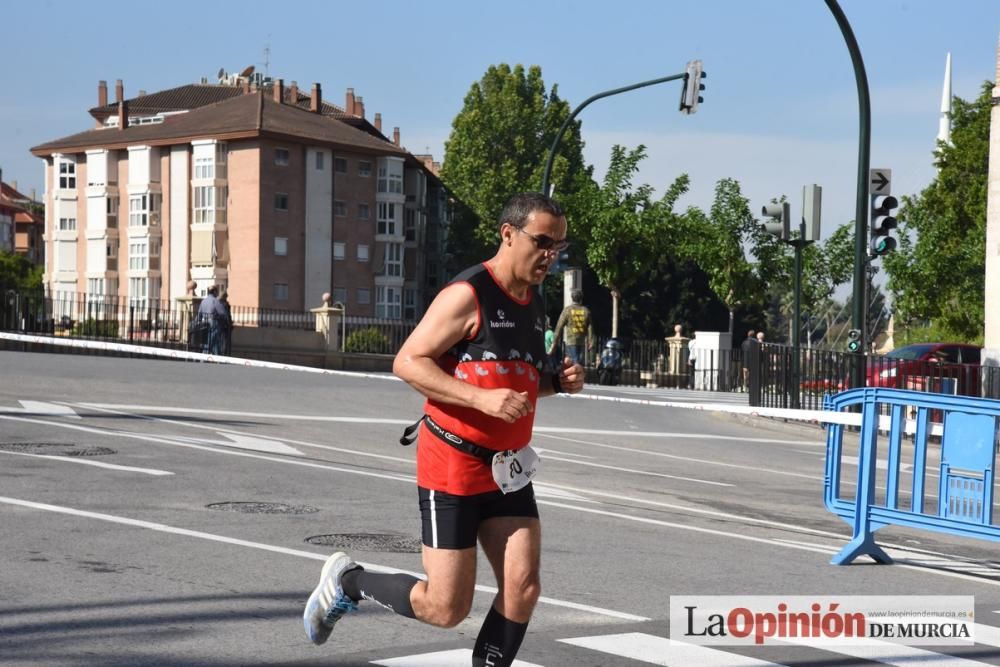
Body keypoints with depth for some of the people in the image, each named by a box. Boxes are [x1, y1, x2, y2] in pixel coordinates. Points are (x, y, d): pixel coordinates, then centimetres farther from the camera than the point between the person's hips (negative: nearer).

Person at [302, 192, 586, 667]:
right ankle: (347, 581, 21)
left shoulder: (534, 304, 11)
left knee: (523, 589, -5)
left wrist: (557, 381, 3)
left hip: (508, 469, 7)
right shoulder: (468, 295, -15)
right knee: (445, 608, -2)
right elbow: (407, 362, -18)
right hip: (453, 466, -7)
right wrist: (482, 398, -27)